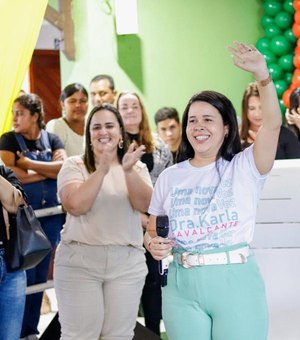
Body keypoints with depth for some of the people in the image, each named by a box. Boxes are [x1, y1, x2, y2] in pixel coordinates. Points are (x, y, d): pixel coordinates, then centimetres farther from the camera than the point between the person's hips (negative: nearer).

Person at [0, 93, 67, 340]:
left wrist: (30, 164, -13)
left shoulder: (52, 139, 8)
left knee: (41, 274, 9)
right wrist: (49, 170, -9)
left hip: (51, 214, 4)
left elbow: (64, 168, -8)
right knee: (23, 274, -4)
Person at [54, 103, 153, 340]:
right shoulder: (74, 165, 2)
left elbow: (144, 204, -6)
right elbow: (75, 205, -13)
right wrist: (103, 170, -21)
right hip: (79, 260, -2)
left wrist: (128, 170, -22)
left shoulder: (138, 167, 10)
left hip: (127, 263, 2)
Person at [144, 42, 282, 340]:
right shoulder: (170, 177, 11)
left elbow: (272, 124, -12)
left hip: (235, 283, -2)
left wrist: (262, 75, -24)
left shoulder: (243, 168, 2)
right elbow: (152, 230, 17)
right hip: (182, 286, 3)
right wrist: (153, 244, -6)